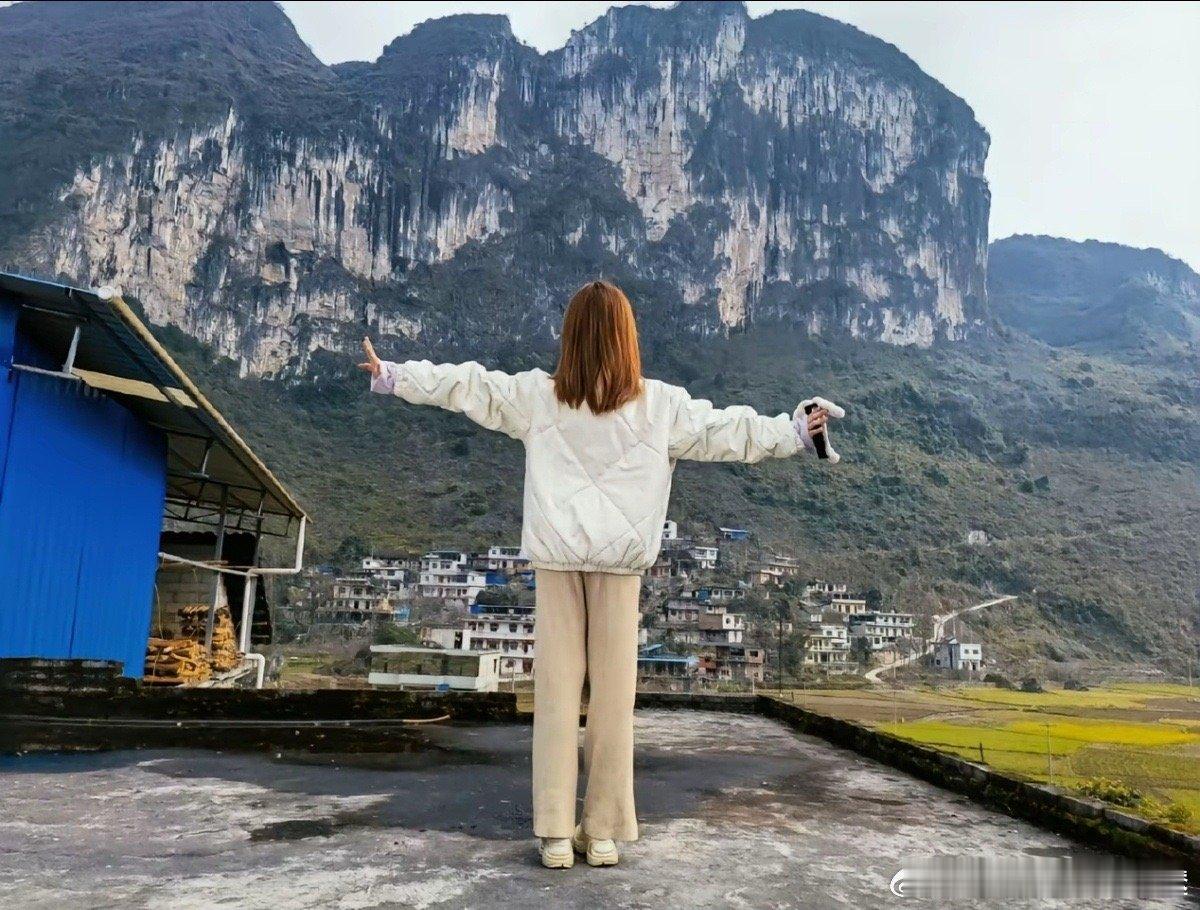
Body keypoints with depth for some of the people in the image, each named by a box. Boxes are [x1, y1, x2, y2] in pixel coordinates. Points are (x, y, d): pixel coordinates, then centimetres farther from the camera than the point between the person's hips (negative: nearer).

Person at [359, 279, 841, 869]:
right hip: (620, 557, 0)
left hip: (556, 555, 1)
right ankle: (604, 833, 14)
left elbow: (464, 385, 8)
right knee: (613, 692, 5)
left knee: (557, 689, 5)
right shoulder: (661, 405, 1)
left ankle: (555, 834, 11)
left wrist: (390, 376, 20)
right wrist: (795, 432, 21)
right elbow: (729, 431, 7)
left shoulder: (535, 395, 2)